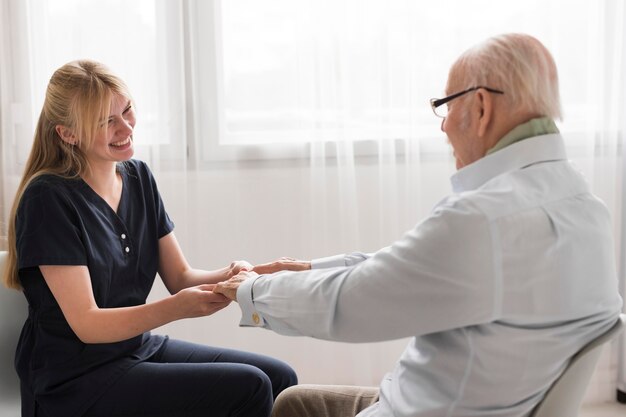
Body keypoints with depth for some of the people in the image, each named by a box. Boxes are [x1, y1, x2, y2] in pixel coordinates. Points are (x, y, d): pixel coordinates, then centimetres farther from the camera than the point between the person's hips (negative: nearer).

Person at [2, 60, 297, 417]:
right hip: (77, 380, -7)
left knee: (279, 377, -3)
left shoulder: (138, 177, 5)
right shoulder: (48, 199, -16)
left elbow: (180, 277, 5)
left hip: (139, 347, 7)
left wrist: (226, 277, -16)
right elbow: (86, 324, -18)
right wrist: (175, 308, -32)